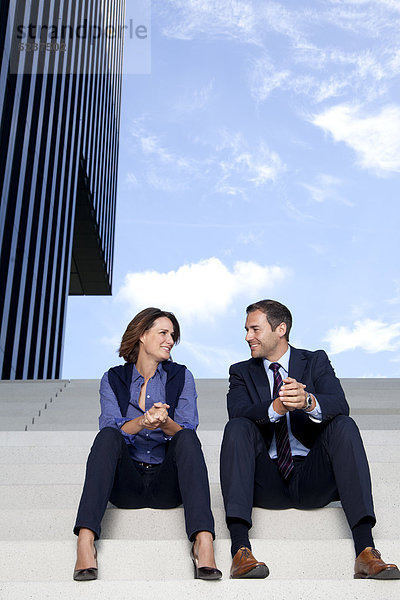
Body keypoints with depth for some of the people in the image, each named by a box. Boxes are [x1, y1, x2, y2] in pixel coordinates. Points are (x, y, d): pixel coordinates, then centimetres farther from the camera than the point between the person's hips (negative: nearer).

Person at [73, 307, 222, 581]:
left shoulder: (181, 376, 8)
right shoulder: (113, 379, 8)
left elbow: (187, 431, -5)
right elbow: (111, 427, -9)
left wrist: (165, 423, -28)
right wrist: (143, 422, -30)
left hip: (168, 484, 0)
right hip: (125, 484, 0)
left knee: (188, 436, -28)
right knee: (108, 435, -27)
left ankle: (203, 542, -44)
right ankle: (85, 541, -40)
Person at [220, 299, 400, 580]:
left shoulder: (316, 361, 10)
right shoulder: (242, 372, 12)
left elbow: (340, 406, -11)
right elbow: (238, 412, -10)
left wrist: (308, 401, -33)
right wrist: (276, 407, -31)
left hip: (313, 481, 0)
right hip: (267, 482, 0)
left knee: (344, 425, -25)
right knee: (237, 427, -25)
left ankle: (366, 550, -36)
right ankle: (241, 549, -39)